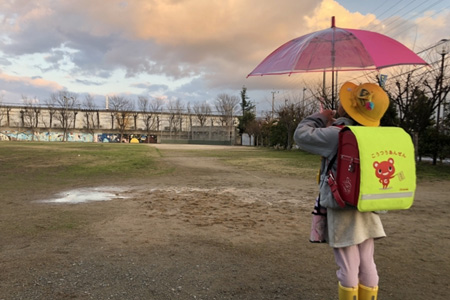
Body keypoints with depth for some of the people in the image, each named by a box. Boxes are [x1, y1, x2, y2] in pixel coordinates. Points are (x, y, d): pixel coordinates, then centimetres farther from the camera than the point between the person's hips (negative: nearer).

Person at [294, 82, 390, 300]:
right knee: (367, 264, 15)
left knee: (348, 267, 4)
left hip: (342, 211, -6)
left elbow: (301, 135, -11)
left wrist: (320, 118, 6)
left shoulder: (336, 134, -17)